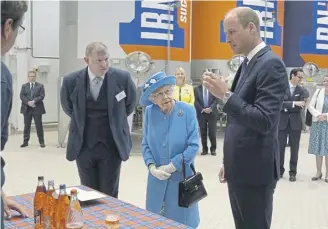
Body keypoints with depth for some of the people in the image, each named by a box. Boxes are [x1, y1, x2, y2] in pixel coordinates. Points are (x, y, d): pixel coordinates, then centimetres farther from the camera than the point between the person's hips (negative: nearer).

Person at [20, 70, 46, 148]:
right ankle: (25, 141, 14)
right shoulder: (24, 86, 11)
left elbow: (42, 96, -5)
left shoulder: (40, 86, 5)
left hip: (37, 108, -2)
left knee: (39, 126, 0)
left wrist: (34, 101, -18)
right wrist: (28, 102, -15)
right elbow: (22, 96, 1)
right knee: (27, 126, 7)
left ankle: (41, 142, 6)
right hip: (27, 108, 2)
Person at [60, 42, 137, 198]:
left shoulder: (122, 78, -11)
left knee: (109, 196, 7)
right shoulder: (71, 81, -9)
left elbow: (130, 104, 9)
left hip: (112, 146, -1)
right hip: (84, 146, 1)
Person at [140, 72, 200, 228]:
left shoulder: (188, 111, -11)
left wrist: (171, 167, -15)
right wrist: (152, 167, -12)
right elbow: (145, 144, 3)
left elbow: (193, 145, -12)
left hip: (182, 177, -2)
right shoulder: (149, 112, -3)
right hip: (157, 179, 3)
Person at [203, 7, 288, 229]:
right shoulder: (247, 64, 12)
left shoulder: (271, 64, -16)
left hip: (255, 171, -9)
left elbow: (264, 122, -24)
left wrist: (226, 95, -27)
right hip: (240, 168, 9)